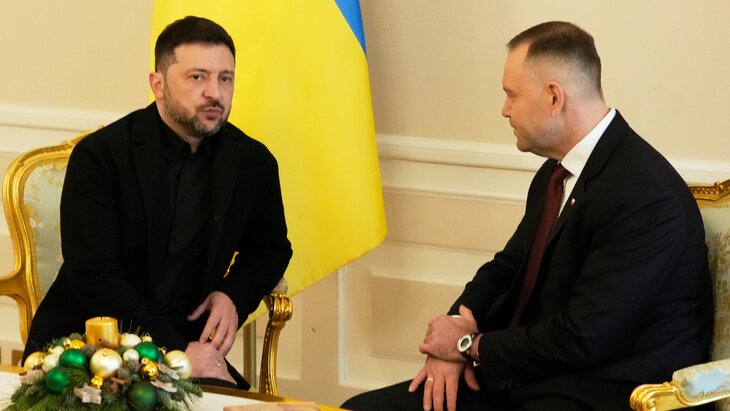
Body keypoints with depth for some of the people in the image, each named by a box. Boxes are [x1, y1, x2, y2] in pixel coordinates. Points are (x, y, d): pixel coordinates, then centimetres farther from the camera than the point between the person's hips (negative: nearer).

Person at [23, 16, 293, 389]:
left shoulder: (253, 162, 5)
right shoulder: (99, 155, -9)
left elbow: (271, 247, 22)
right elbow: (92, 273, -16)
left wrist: (234, 296, -1)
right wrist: (175, 351, -23)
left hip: (182, 347, 4)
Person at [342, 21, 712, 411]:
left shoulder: (646, 197, -20)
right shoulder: (555, 173, 9)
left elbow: (581, 340, -21)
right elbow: (506, 268, 20)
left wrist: (471, 344, -7)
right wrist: (451, 342, 0)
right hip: (523, 379, 9)